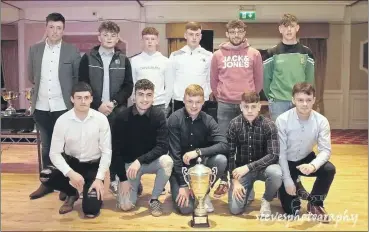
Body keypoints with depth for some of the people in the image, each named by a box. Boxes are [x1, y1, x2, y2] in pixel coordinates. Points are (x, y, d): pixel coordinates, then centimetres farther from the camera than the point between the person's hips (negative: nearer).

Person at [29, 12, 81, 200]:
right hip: (41, 107, 3)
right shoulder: (34, 50, 5)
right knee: (46, 147, 13)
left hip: (63, 107, -3)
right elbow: (31, 77, 15)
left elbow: (79, 78, 1)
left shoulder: (72, 51, -3)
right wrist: (42, 87, 13)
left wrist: (73, 97, -1)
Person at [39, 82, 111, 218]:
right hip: (71, 162, 2)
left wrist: (99, 178, -20)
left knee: (91, 211, -18)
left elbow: (106, 152, -11)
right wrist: (70, 173, -28)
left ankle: (90, 190, 20)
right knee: (45, 176, -28)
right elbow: (55, 153, -12)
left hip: (93, 166, -2)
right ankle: (72, 193, 4)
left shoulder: (101, 119, -14)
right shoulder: (62, 120, -13)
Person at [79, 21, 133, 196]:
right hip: (94, 110, -1)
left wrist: (114, 103, -10)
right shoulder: (87, 58, 4)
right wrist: (98, 105, -11)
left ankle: (114, 180, 17)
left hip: (117, 111, 1)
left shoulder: (123, 60, 8)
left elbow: (128, 87, 4)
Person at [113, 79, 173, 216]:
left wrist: (140, 160, -33)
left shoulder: (158, 115, -14)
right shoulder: (122, 117, -15)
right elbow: (117, 151, -10)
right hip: (129, 163, 0)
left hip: (151, 161, 1)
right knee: (125, 205, -14)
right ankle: (136, 186, 22)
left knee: (167, 161, -33)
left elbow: (163, 147, -21)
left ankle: (154, 199, -9)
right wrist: (123, 179, -13)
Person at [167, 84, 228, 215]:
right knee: (186, 208, -20)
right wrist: (183, 184, -19)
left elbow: (224, 145, -20)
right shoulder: (175, 119, -16)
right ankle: (177, 188, 16)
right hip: (180, 167, -3)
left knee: (221, 159, -27)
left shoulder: (208, 120, -8)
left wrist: (198, 152, -31)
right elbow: (175, 154, -17)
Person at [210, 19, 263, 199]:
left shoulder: (254, 54, 4)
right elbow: (213, 80, 11)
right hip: (225, 105, 1)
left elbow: (258, 80, 8)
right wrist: (220, 98, 9)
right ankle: (223, 181, 15)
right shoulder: (218, 55, 4)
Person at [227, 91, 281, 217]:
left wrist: (248, 167, -30)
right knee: (235, 209, -13)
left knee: (276, 173, -36)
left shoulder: (269, 125, -15)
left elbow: (273, 155, -22)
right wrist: (235, 180, -14)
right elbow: (230, 154, -7)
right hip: (242, 169, 1)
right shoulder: (234, 124, -10)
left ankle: (266, 200, -4)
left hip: (263, 167, -1)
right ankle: (247, 192, 22)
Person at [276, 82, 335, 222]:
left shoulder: (321, 121, -16)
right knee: (290, 210, -9)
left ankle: (315, 203, -1)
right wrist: (288, 180, -20)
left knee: (329, 169, -28)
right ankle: (294, 196, 30)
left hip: (306, 160, 3)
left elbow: (325, 150, -19)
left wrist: (313, 165, -40)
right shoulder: (282, 120, -22)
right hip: (286, 162, -3)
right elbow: (280, 153, -18)